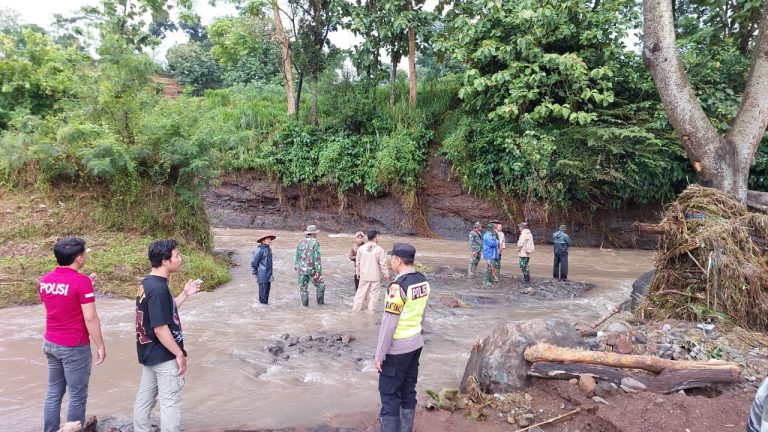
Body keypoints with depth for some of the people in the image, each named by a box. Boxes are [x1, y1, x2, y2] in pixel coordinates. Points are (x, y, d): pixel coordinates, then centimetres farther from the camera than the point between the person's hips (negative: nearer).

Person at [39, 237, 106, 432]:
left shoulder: (45, 280, 4)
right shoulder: (81, 280, -18)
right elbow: (90, 318, -19)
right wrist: (100, 345, -10)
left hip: (50, 343, 7)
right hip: (74, 347, -7)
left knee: (54, 391, 17)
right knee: (77, 395, 5)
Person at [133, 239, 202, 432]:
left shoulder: (147, 283, 5)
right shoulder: (158, 288, -25)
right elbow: (160, 328, -25)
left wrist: (185, 294, 11)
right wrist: (179, 354, -19)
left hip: (150, 353, 10)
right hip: (164, 355, -10)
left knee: (145, 397, 19)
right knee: (170, 403, 3)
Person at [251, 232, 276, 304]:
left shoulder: (269, 248, 9)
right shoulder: (259, 250, -15)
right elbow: (254, 262, -10)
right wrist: (255, 273, -6)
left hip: (268, 274, 8)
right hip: (262, 275, -8)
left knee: (268, 288, 13)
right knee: (263, 289, -5)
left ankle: (266, 303, 23)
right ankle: (263, 302, 3)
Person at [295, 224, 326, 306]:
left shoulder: (301, 242, 5)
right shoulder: (315, 242, -10)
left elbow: (297, 256, 12)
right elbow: (317, 257, -16)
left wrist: (296, 267, 25)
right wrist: (318, 271, -16)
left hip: (302, 269, 4)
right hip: (312, 269, -4)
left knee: (303, 287, 12)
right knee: (320, 285, 14)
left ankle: (305, 303, 8)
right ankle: (320, 301, 17)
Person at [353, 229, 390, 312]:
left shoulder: (361, 248, -5)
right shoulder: (379, 249, -15)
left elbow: (358, 262, 3)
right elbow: (383, 264, -11)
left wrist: (358, 272, 16)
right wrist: (386, 274, 1)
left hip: (364, 275, 3)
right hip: (375, 276, -3)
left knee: (361, 291, 14)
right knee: (374, 293, 10)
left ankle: (356, 307, 21)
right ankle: (371, 309, 15)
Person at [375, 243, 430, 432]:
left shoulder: (398, 286, -22)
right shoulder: (423, 281, 2)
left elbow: (389, 323, -21)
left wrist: (379, 354, -14)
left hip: (397, 348, -8)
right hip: (416, 343, 8)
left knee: (389, 395, 3)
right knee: (408, 390, 16)